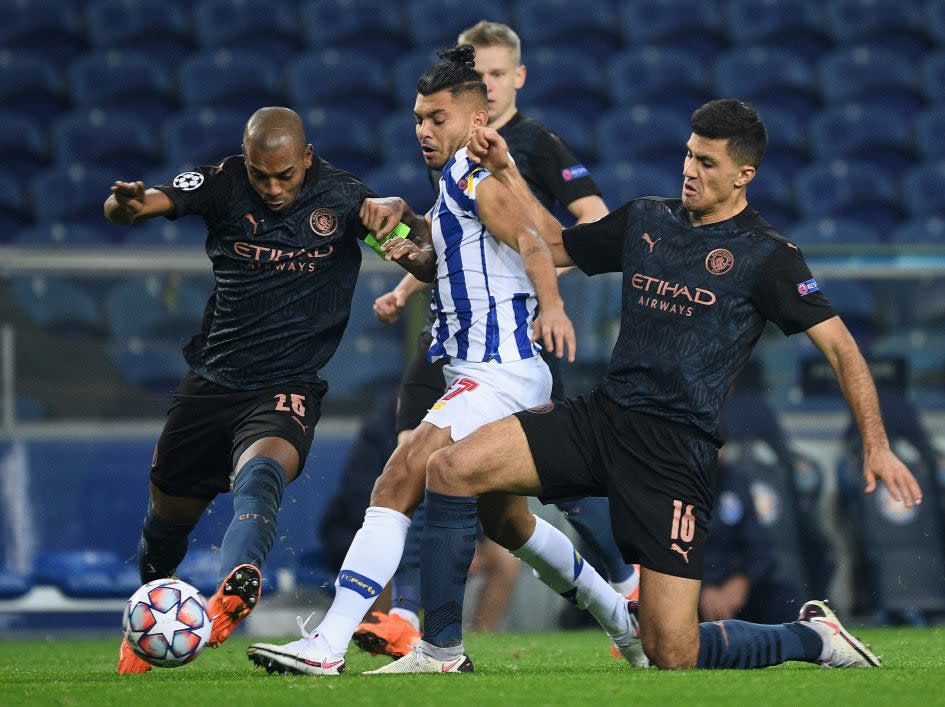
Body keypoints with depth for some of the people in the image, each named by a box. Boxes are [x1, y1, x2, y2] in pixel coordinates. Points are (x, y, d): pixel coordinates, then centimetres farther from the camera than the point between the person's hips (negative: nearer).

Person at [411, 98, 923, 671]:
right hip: (601, 418, 5)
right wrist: (505, 171, 17)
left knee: (673, 654, -12)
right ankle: (441, 650, -5)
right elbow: (553, 245, 28)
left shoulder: (766, 255, -3)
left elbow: (839, 345, -5)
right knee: (450, 470, -16)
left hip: (678, 449, -5)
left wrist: (877, 446, -13)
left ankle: (813, 638, 17)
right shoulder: (644, 221, 13)